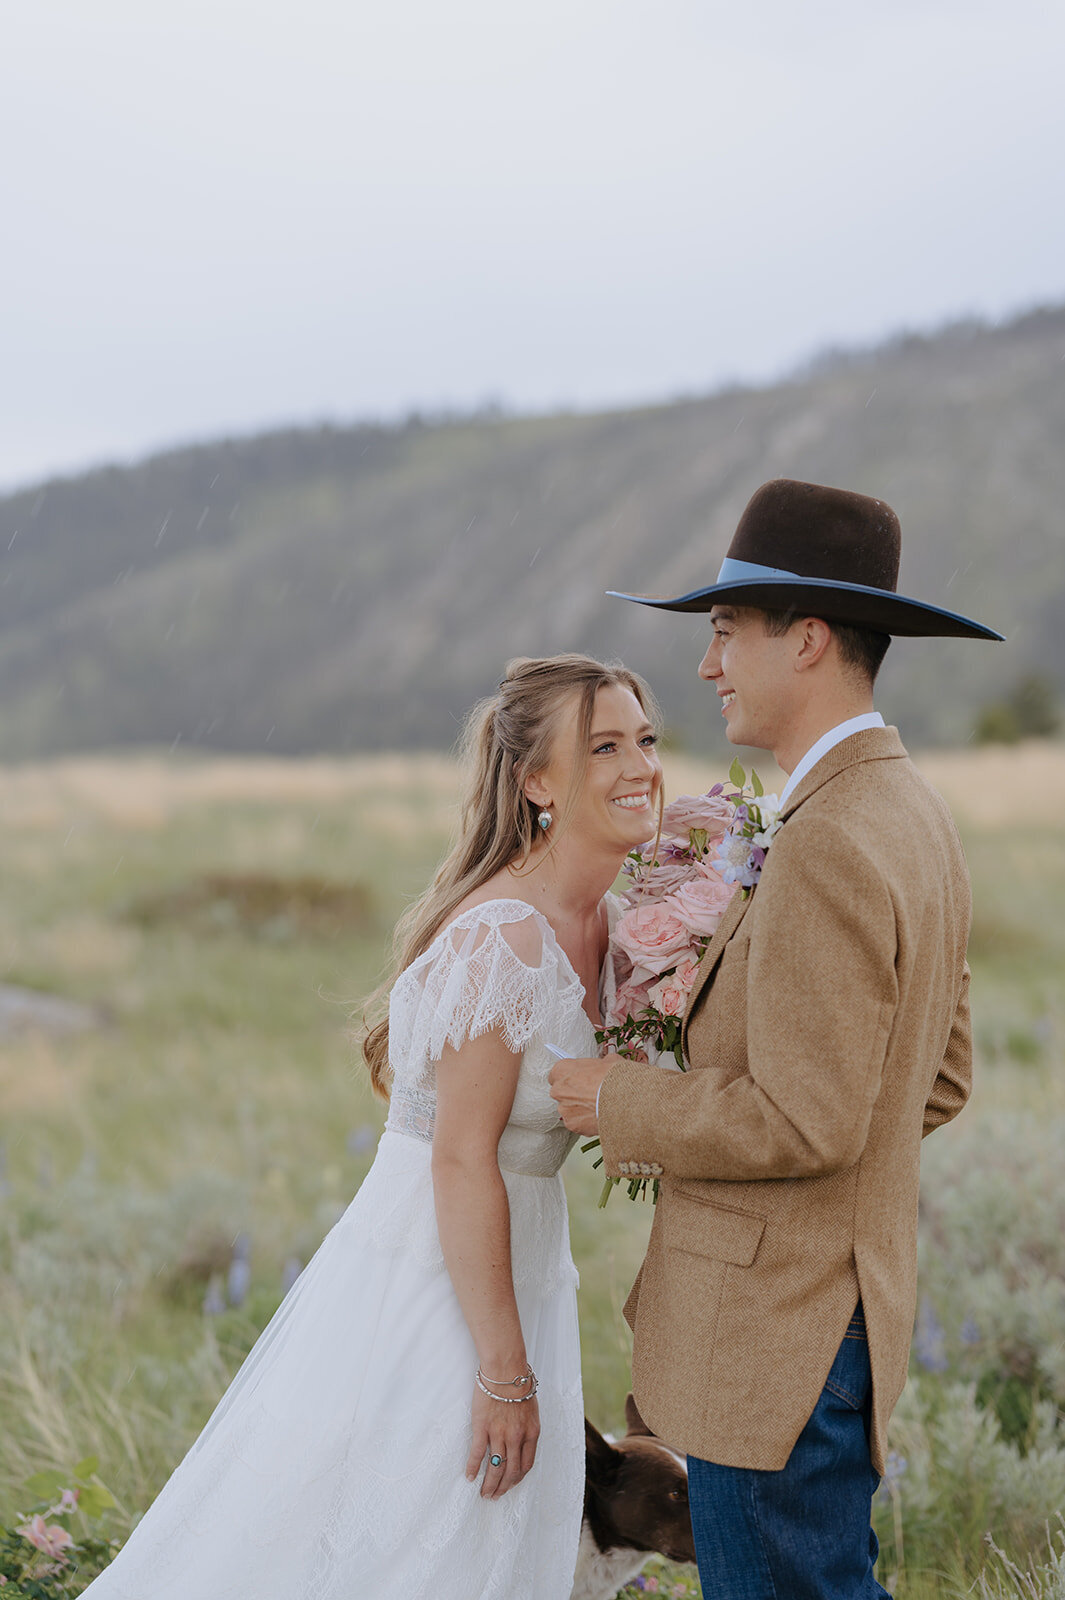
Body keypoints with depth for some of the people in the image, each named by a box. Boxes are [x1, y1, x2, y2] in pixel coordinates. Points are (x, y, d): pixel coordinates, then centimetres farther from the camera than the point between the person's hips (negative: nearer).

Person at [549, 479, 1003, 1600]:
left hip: (778, 1334, -10)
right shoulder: (912, 817, 11)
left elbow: (809, 1121, -24)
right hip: (847, 1298, 10)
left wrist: (624, 1105, -10)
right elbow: (938, 1077, 17)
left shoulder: (826, 847, -21)